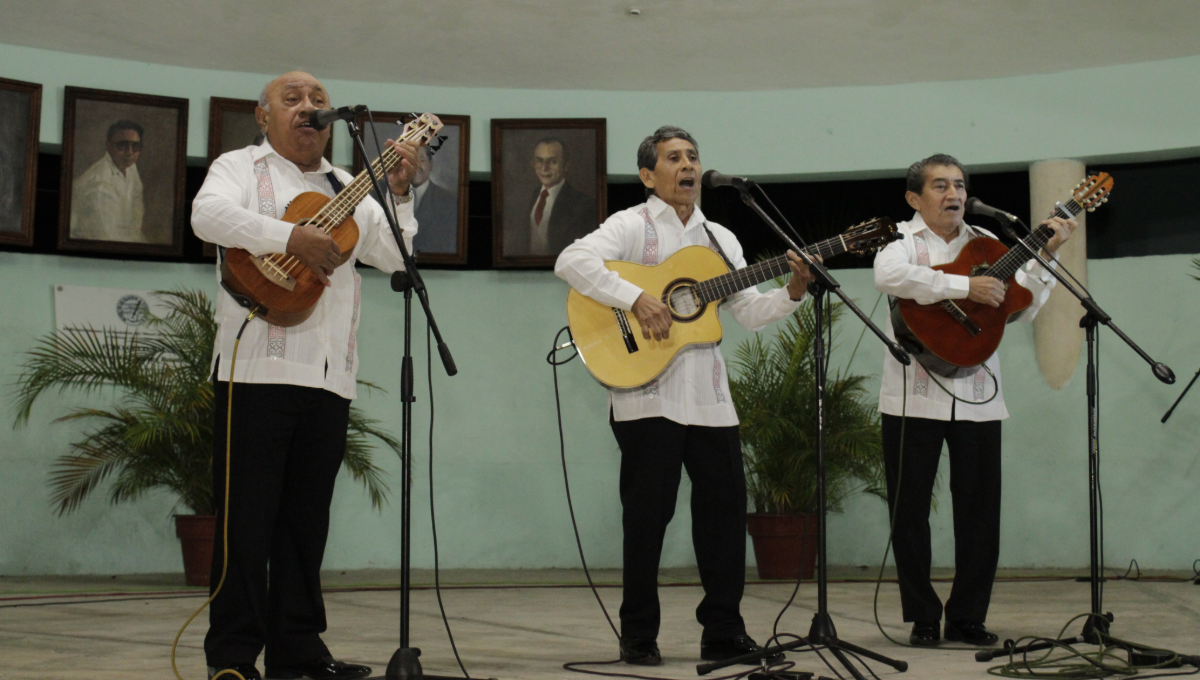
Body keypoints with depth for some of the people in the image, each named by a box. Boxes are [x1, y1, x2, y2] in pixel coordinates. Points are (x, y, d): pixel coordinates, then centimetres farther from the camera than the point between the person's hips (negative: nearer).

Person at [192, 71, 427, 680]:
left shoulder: (349, 189, 22)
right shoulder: (241, 168, 7)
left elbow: (394, 257, 16)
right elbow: (208, 214, -14)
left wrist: (400, 192, 3)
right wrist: (292, 237, -22)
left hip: (329, 377, 5)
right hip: (259, 368, -5)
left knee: (306, 517, 9)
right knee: (248, 515, -4)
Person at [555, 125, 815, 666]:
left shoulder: (720, 239, 18)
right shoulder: (631, 226, -1)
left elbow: (748, 311, 15)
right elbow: (571, 261, -18)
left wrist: (792, 292, -2)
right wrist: (637, 298, -25)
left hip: (708, 394, 5)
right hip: (647, 393, -5)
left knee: (726, 505, 4)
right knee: (647, 513, -1)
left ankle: (722, 631, 15)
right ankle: (638, 636, 11)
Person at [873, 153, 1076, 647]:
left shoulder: (986, 244, 14)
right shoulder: (901, 239, 2)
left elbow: (1021, 310, 9)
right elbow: (889, 276, -23)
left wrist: (1045, 256, -2)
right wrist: (965, 286, -25)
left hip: (976, 397, 3)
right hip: (914, 397, -3)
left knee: (979, 510, 4)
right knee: (910, 509, 2)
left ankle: (967, 618, 16)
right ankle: (922, 619, 14)